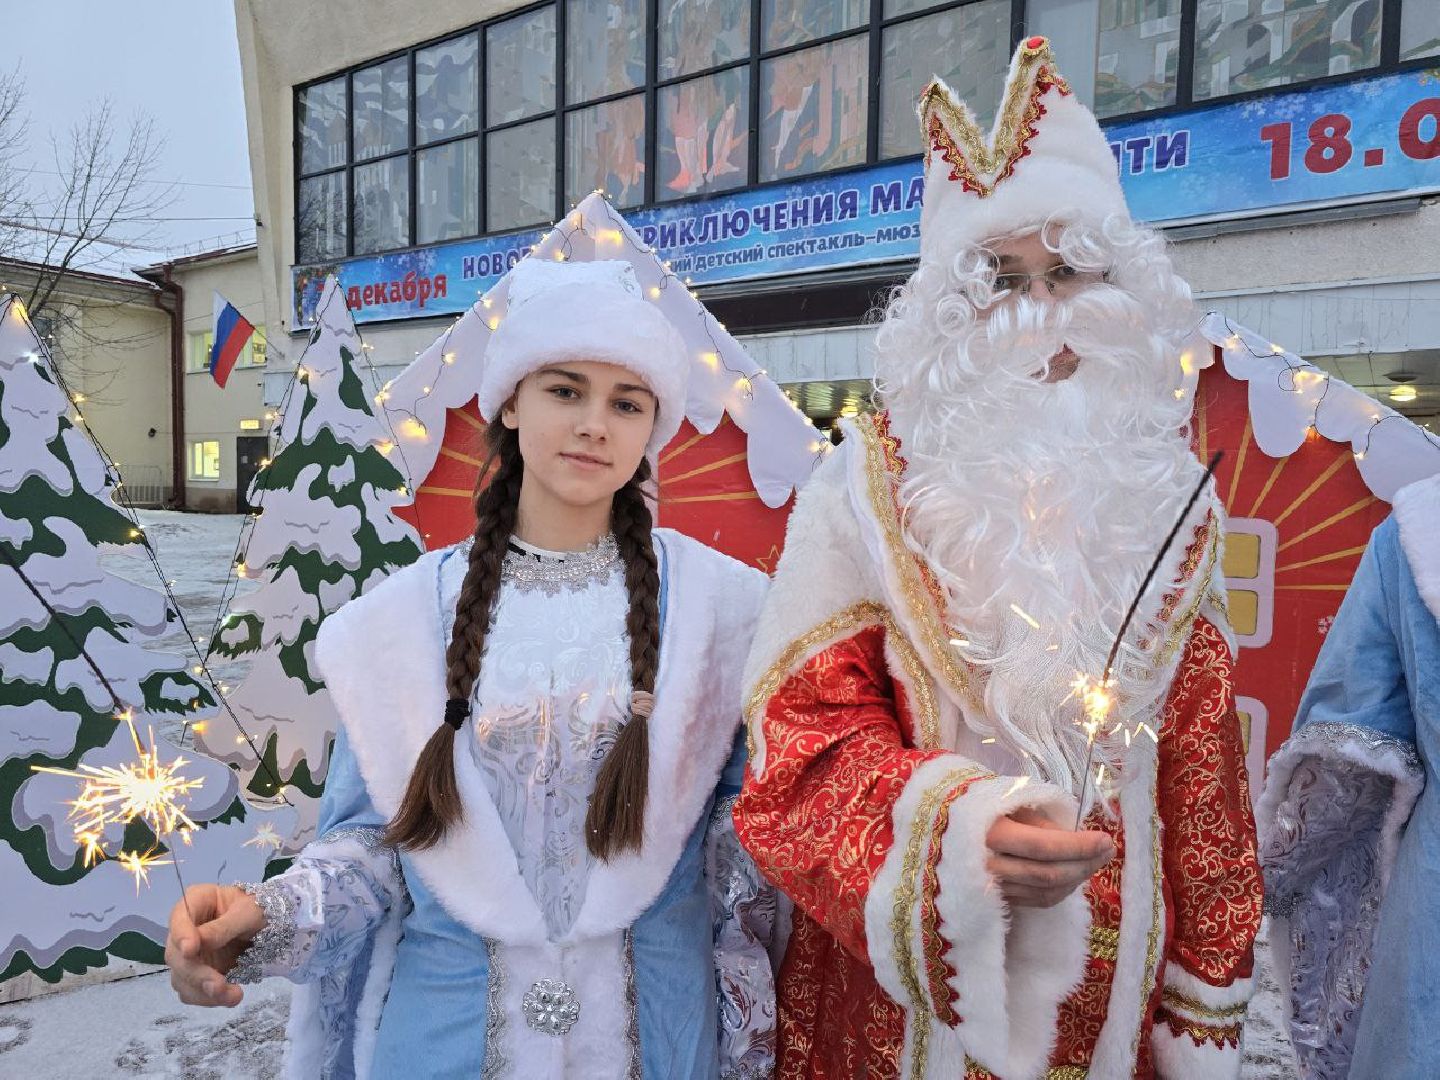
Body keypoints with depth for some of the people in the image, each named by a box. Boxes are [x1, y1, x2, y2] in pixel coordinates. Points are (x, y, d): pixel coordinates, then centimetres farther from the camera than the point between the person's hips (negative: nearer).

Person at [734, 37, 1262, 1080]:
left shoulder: (1169, 500, -1)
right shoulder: (867, 489, -12)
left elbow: (1201, 773, 5)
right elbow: (808, 731, -13)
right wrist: (960, 831, -30)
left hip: (1114, 988, 3)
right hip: (905, 982, -2)